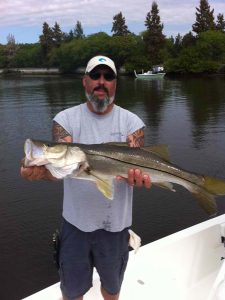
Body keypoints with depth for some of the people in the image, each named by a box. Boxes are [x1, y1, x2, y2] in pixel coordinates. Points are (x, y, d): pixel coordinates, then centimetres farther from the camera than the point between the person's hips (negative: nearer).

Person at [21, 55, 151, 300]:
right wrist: (41, 169, -41)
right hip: (76, 221, 0)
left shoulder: (132, 122, -4)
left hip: (115, 222, 1)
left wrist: (136, 175, -38)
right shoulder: (66, 120, -6)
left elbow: (136, 165, -14)